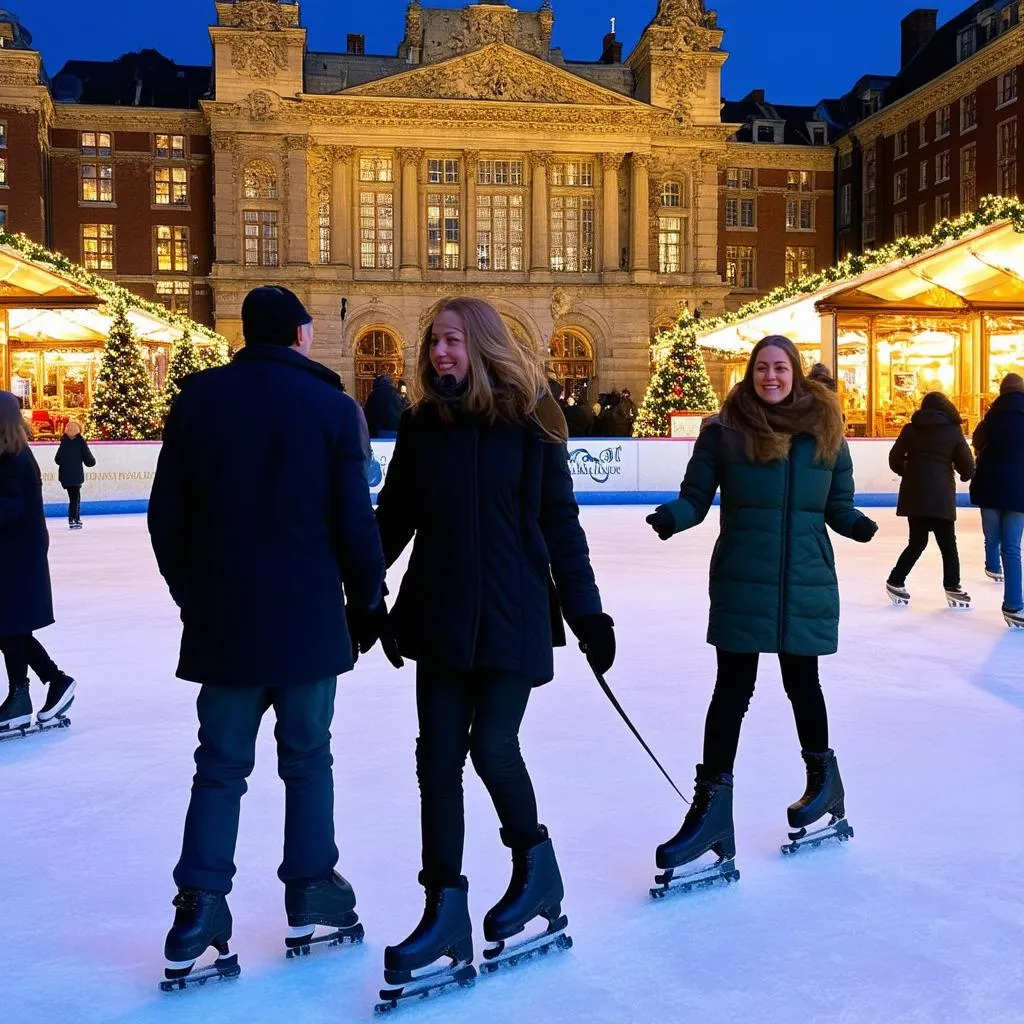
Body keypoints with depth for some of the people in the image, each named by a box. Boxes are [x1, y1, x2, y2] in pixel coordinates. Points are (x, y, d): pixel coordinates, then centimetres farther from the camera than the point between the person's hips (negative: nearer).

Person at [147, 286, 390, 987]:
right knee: (307, 757, 13)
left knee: (221, 765, 11)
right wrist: (368, 603, 7)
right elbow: (355, 522, -6)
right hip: (309, 618, -2)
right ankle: (311, 900, 21)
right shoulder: (332, 406, -6)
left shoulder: (198, 400, 1)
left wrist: (191, 595, 16)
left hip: (221, 619, 2)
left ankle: (199, 914, 6)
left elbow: (167, 515, 3)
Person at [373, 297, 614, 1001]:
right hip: (440, 616, 4)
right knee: (439, 756, 3)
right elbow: (394, 519, 8)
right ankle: (446, 909, 16)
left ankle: (535, 863, 23)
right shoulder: (422, 424, 4)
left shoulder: (529, 422, -4)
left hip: (514, 615, -3)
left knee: (492, 747, -7)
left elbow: (560, 522, -2)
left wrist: (586, 611, -2)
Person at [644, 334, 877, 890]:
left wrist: (859, 524, -13)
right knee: (732, 689, 0)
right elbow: (695, 497, -3)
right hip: (741, 583, -1)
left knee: (802, 681, 14)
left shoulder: (825, 431, 4)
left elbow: (838, 506, 8)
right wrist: (670, 516, -23)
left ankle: (823, 777, 39)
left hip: (806, 583, 2)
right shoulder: (723, 430, -2)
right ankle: (712, 807, 5)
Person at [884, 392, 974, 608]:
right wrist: (966, 475, 24)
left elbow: (895, 460, 8)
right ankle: (952, 587, 8)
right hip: (940, 494, -3)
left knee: (917, 542, 13)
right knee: (947, 543, 7)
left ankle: (896, 582, 11)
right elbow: (967, 465, 2)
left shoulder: (910, 429, 6)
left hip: (914, 493, 3)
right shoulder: (953, 431, 1)